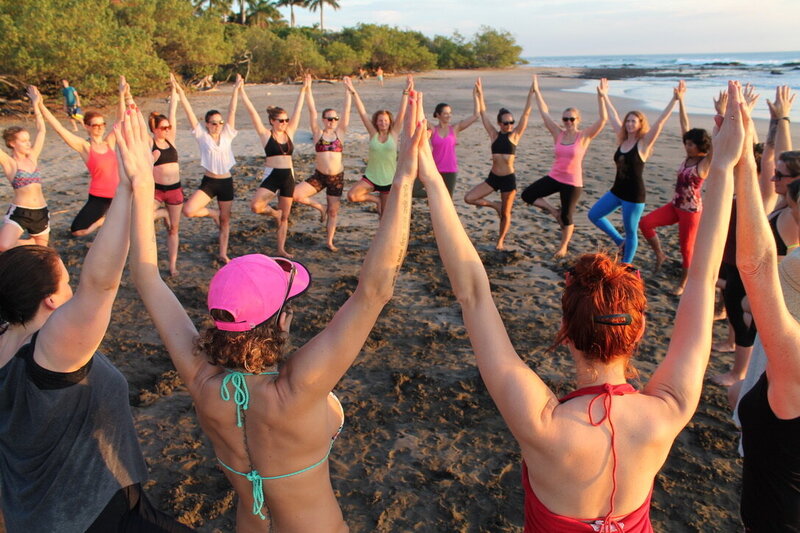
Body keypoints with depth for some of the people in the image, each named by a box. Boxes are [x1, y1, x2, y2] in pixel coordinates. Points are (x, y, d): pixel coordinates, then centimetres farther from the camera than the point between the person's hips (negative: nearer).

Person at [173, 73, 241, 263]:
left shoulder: (227, 135, 3)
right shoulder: (202, 135, -1)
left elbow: (232, 111, 0)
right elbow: (189, 112, -7)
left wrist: (236, 89, -1)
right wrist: (179, 91, -12)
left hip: (226, 182, 2)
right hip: (208, 182, -1)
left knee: (225, 220, 8)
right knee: (188, 210, -19)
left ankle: (223, 254, 20)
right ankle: (212, 213, 11)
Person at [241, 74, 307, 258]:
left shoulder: (289, 133, 7)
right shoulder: (266, 134, -3)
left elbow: (297, 110, 10)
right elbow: (252, 111, -8)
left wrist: (304, 89, 12)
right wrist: (241, 90, -12)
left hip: (288, 176, 4)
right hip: (272, 175, -4)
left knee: (285, 216, 9)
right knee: (256, 206, -25)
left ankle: (281, 249, 21)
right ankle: (274, 213, 8)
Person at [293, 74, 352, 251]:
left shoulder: (340, 132, 2)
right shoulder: (318, 133, 1)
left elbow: (347, 110, -1)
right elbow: (312, 111, -5)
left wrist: (347, 89, -4)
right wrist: (308, 89, -10)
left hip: (337, 177, 0)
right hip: (319, 176, 0)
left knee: (333, 211, 6)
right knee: (295, 194, -16)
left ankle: (330, 241, 21)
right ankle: (320, 207, 9)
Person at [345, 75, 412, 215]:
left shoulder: (394, 133, -3)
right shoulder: (373, 134, -2)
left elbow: (402, 112, -12)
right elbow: (362, 112, -7)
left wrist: (406, 92, -20)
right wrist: (353, 92, -12)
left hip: (389, 180, 0)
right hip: (371, 177, 1)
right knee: (351, 196, -23)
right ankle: (376, 199, 4)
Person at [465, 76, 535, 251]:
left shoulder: (515, 135, -1)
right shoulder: (494, 135, 3)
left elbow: (526, 114, -6)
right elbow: (483, 113, 3)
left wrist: (531, 94, -11)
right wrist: (480, 93, -1)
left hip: (508, 178, -2)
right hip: (493, 177, 2)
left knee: (506, 213, 6)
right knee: (469, 198, -8)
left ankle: (500, 241, 26)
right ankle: (495, 205, 15)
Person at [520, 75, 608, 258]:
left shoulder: (584, 136, -9)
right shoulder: (558, 133, 0)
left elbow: (603, 119, -20)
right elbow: (544, 113, 2)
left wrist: (601, 97, -29)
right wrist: (537, 92, 0)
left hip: (573, 183, -4)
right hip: (554, 178, 4)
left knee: (566, 217, 5)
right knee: (527, 195, -5)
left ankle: (563, 246, 31)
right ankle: (554, 212, 14)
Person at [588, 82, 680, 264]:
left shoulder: (643, 143, -10)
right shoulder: (622, 139, 5)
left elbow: (660, 121, -20)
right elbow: (614, 116, 13)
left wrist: (674, 100, -26)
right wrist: (605, 96, 21)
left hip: (634, 194, -7)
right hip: (617, 191, 7)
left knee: (631, 233, 4)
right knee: (594, 215, 10)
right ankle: (620, 241, 24)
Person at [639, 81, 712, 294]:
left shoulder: (706, 163, -14)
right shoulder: (688, 157, 3)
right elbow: (685, 125, 4)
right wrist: (680, 100, 4)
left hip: (692, 210, -7)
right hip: (675, 205, 7)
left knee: (687, 248, 4)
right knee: (645, 222, -8)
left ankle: (683, 283, 22)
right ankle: (660, 255, 11)